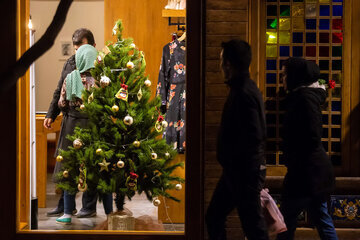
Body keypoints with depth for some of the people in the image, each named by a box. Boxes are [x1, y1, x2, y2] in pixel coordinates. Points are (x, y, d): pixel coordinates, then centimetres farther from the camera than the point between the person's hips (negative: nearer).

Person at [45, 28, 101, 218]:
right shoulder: (70, 63, 11)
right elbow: (60, 91, 18)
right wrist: (51, 115, 13)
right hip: (70, 120, 6)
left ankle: (89, 206, 15)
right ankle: (65, 204, 23)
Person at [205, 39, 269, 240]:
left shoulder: (244, 94, -20)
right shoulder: (244, 88, 12)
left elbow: (253, 137, -27)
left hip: (245, 172, -10)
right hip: (236, 171, 10)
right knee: (214, 217, 18)